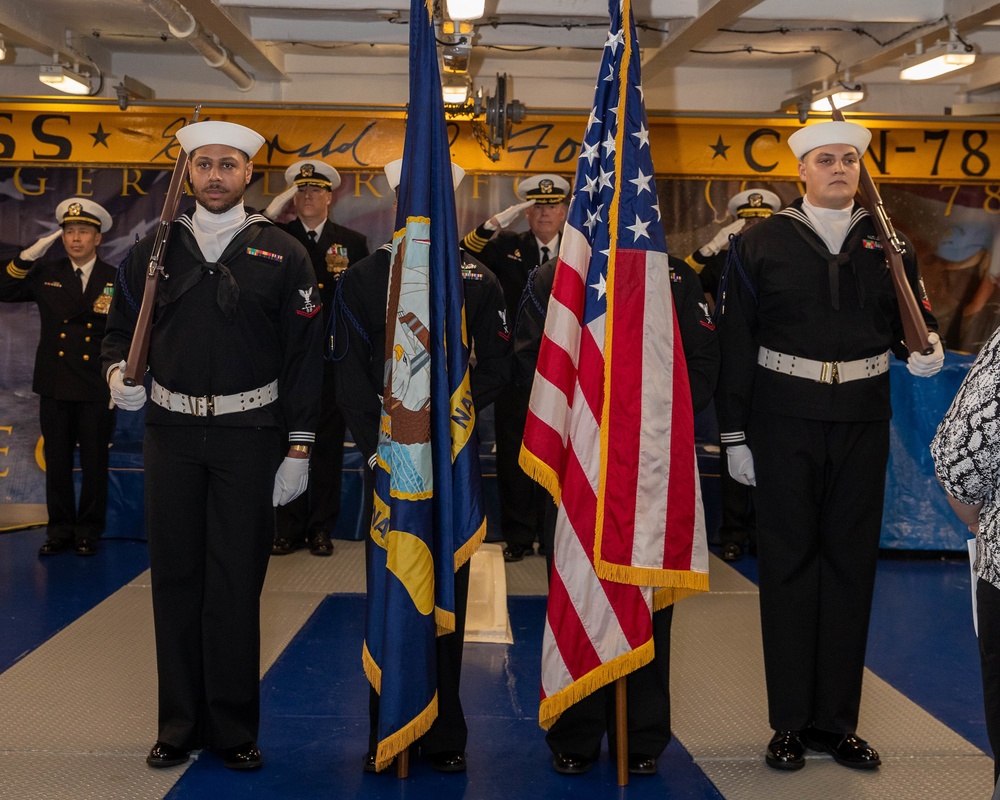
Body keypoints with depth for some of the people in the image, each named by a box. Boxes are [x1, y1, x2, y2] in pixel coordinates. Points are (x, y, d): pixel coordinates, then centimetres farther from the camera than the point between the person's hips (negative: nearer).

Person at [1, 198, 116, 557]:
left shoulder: (116, 280, -1)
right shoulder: (45, 274, 7)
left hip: (97, 390, -2)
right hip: (55, 388, 3)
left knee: (95, 464, 5)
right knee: (57, 463, 9)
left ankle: (89, 532, 18)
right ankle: (60, 530, 21)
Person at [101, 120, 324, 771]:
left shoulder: (283, 254, 2)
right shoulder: (156, 248, 9)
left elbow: (305, 356, 0)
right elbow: (122, 324, 18)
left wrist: (299, 448, -5)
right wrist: (118, 371, -5)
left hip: (250, 434, -2)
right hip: (171, 432, 3)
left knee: (236, 583, 2)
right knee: (175, 577, 6)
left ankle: (234, 729, 15)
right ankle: (180, 724, 19)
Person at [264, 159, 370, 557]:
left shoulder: (352, 242, 8)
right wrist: (273, 209, -13)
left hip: (333, 360, 0)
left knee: (328, 444, 6)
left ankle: (321, 529, 15)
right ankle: (289, 529, 11)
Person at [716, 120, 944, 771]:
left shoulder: (886, 244, 9)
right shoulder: (762, 245, 2)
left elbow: (915, 319, 15)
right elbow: (736, 344, 0)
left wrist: (924, 349, -10)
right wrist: (734, 434, -3)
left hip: (862, 423, 3)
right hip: (785, 422, -2)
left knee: (851, 564, 7)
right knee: (789, 564, 3)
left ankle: (837, 719, 18)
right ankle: (791, 722, 13)